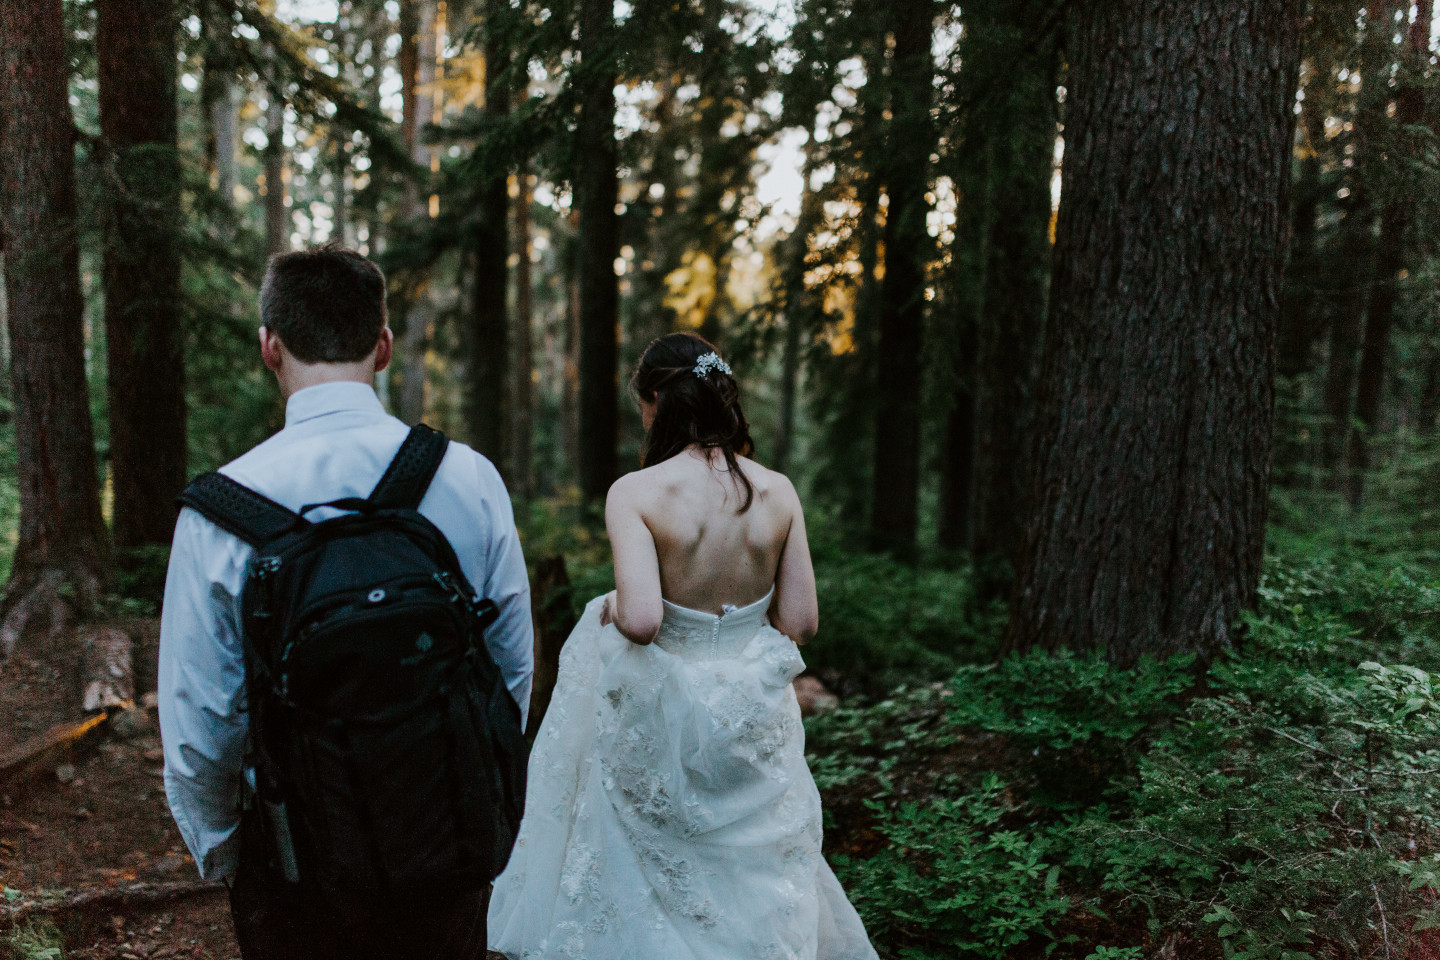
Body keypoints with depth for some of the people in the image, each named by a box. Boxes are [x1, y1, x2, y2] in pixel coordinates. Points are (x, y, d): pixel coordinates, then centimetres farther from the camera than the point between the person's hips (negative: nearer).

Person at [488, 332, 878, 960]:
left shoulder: (635, 492, -18)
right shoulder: (778, 491, -6)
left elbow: (641, 620, -27)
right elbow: (800, 622, -4)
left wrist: (611, 607, -5)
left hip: (659, 721, -3)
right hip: (752, 719, 4)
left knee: (648, 879, 19)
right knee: (753, 875, 24)